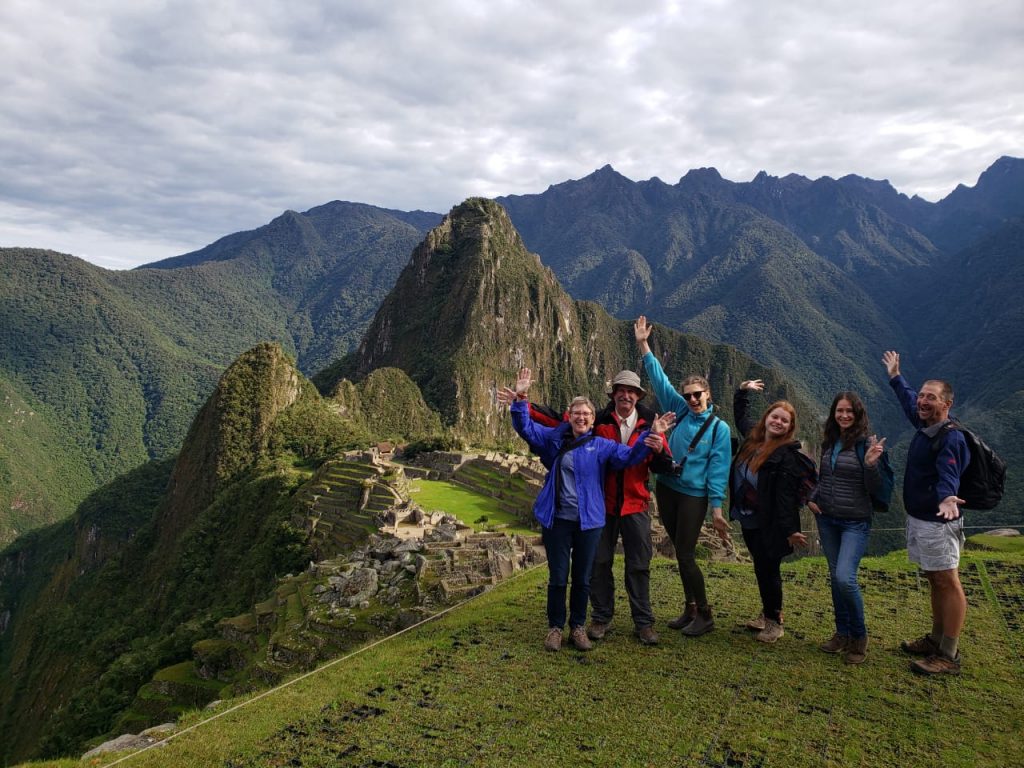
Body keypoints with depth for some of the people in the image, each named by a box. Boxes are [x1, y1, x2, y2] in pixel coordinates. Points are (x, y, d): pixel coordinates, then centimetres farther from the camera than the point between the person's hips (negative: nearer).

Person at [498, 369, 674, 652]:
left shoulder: (602, 446, 3)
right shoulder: (555, 438, 5)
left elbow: (629, 456, -7)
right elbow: (526, 428, 1)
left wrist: (650, 436, -22)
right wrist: (519, 402, -15)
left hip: (588, 522, 0)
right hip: (556, 520, 0)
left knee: (582, 578, 11)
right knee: (558, 577, 7)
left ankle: (578, 627, 26)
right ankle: (555, 627, 21)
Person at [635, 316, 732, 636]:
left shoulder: (719, 428, -6)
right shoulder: (679, 411, 4)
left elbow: (718, 470, -9)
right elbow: (659, 379, 3)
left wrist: (717, 508, -12)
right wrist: (643, 345, -2)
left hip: (694, 495, -4)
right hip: (666, 489, 5)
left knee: (685, 555, -5)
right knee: (681, 552, 12)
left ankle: (704, 616, 11)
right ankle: (690, 609, 25)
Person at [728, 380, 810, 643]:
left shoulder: (787, 454, -17)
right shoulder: (752, 438, 4)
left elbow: (785, 495, -23)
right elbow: (741, 417, 28)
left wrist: (790, 530, -26)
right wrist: (743, 392, 26)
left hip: (768, 525, -7)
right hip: (748, 520, 7)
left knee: (768, 569, 3)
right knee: (761, 567, 19)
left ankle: (774, 622, 20)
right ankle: (767, 613, 35)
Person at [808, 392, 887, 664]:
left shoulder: (866, 443, -11)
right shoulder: (828, 442, 6)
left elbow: (874, 488, -12)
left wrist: (871, 464, -29)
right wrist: (812, 499, 3)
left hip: (855, 522, -6)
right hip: (827, 519, 6)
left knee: (845, 578, -16)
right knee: (835, 577, 12)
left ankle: (859, 636, 5)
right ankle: (842, 633, 27)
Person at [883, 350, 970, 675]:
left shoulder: (951, 438, -21)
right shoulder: (924, 425, 5)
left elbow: (948, 473, -39)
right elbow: (908, 400, 28)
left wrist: (947, 498, -59)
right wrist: (895, 377, 40)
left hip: (938, 523, -9)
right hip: (918, 519, 9)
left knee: (948, 583, -2)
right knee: (935, 581, 18)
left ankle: (949, 657, 4)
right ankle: (936, 640, 31)